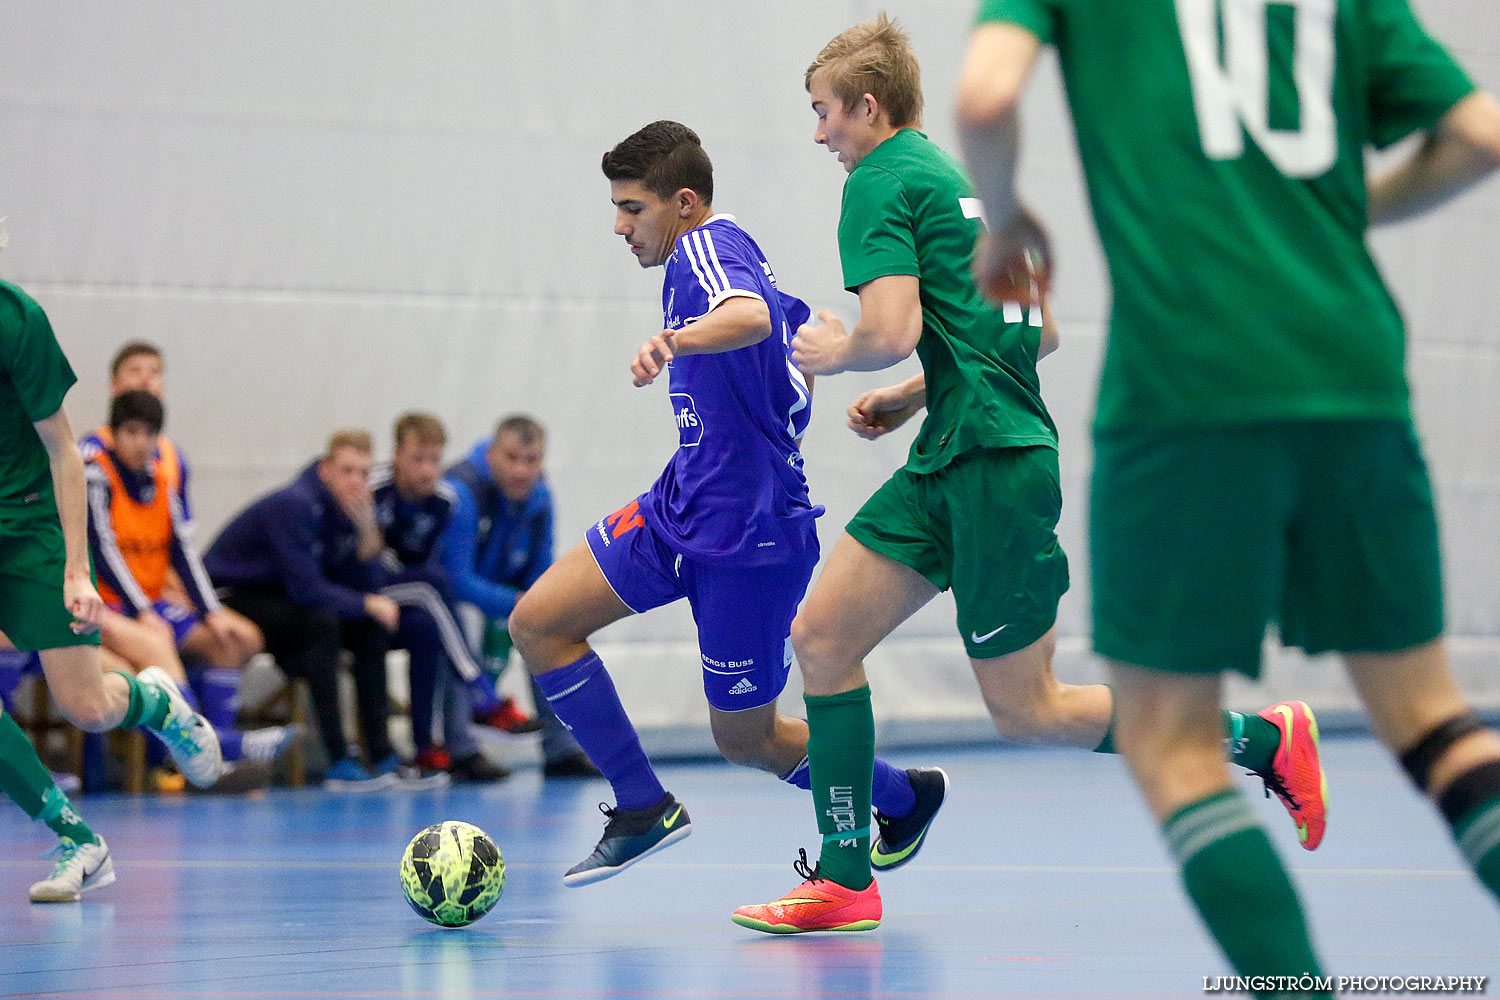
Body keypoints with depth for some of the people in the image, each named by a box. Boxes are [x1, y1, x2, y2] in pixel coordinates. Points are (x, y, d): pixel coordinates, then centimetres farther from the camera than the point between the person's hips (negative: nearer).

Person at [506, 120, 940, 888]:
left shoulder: (708, 245, -17)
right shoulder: (707, 257, 12)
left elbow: (751, 316, -41)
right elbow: (799, 327, 29)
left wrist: (676, 341, -63)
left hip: (747, 536, -10)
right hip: (681, 508, 10)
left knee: (744, 739, 2)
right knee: (537, 624, -1)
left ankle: (906, 797, 25)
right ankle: (642, 807, 4)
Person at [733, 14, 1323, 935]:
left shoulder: (882, 182, -8)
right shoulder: (961, 181, 20)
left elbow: (892, 330, -22)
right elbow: (1042, 331, 24)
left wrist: (835, 354, 0)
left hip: (993, 466, -10)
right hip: (950, 467, 10)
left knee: (1026, 712, -3)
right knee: (822, 635, 5)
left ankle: (1264, 738, 5)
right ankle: (845, 881, 5)